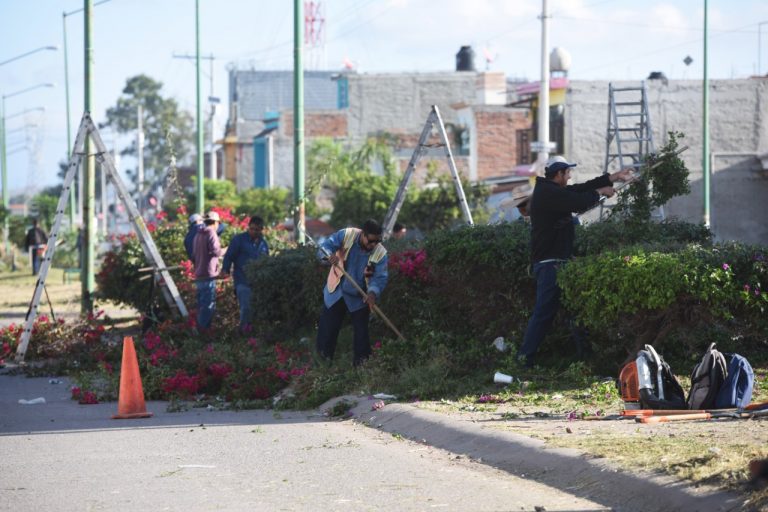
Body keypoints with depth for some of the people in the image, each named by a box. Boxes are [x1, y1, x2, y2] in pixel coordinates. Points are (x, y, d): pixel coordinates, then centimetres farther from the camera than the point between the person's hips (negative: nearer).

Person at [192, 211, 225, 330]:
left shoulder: (198, 235, 16)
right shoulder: (211, 233, -10)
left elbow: (194, 254, 23)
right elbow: (215, 251, -22)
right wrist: (224, 251, -3)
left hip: (198, 274, 9)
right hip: (209, 274, -9)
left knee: (201, 303, 15)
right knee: (209, 303, -7)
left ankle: (200, 326, 18)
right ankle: (205, 326, -9)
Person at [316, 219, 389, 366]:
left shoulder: (380, 254, -17)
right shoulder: (346, 235, -17)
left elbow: (380, 278, -21)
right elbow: (324, 247, -16)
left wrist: (373, 293, -41)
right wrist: (329, 255, -41)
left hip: (359, 298, -1)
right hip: (336, 293, 1)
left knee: (361, 332, -1)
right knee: (328, 328, 7)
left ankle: (361, 363, 11)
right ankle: (324, 360, 24)